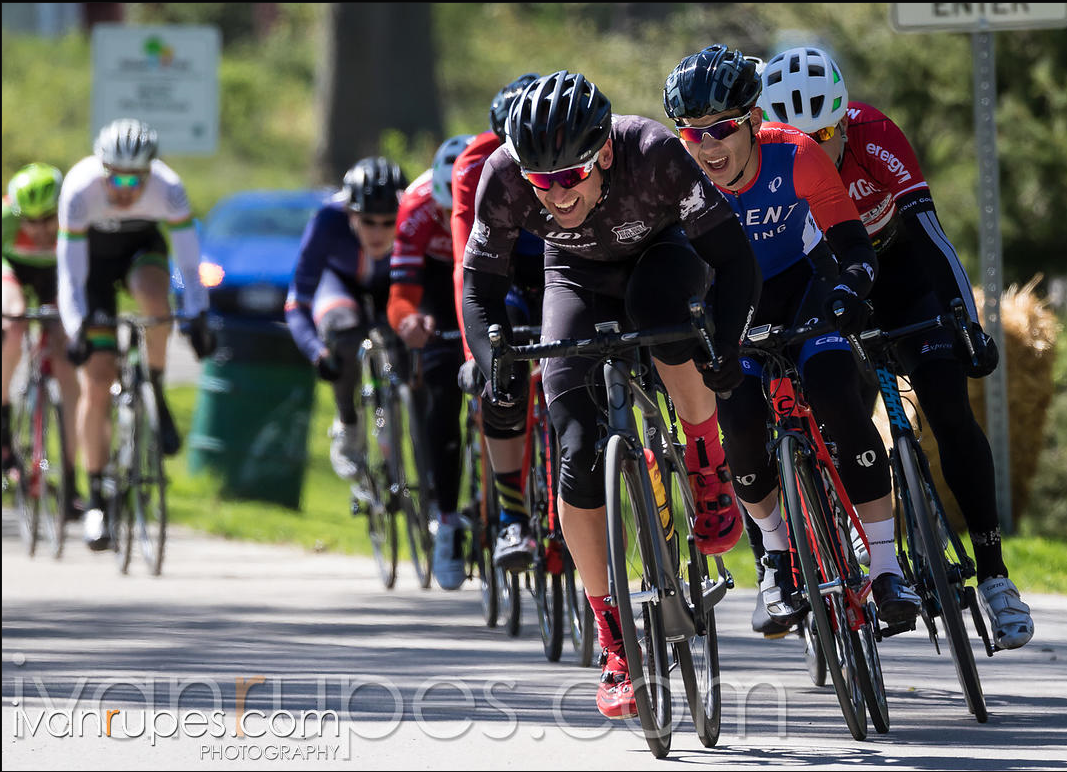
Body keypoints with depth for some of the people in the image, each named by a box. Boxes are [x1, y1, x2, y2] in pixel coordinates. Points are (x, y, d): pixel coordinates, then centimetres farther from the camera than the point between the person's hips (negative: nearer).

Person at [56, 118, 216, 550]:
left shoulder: (167, 188, -30)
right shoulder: (80, 190, -34)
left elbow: (189, 260, -28)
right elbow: (70, 271, -33)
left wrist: (197, 318, -39)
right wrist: (76, 330, -44)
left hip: (142, 247, 1)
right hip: (92, 255, -1)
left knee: (154, 298, -37)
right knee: (97, 383, -9)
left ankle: (155, 395, -12)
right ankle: (96, 498, 2)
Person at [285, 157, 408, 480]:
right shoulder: (329, 223, -38)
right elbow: (297, 306, -37)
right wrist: (317, 352, -54)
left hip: (393, 284, 2)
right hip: (340, 279, -2)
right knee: (347, 334, -33)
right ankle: (348, 430, -10)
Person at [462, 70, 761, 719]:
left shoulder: (652, 153, -37)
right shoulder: (506, 175, -30)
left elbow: (735, 258, -33)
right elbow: (481, 283, -18)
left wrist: (725, 344, -47)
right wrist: (495, 364, -34)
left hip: (664, 257, -2)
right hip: (579, 277, 2)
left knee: (656, 302, -40)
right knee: (581, 456, -14)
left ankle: (710, 473, -16)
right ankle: (614, 646, -3)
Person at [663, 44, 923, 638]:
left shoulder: (796, 158, -26)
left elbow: (853, 245, -22)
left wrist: (846, 292, -43)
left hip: (803, 283, -1)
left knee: (835, 391, -28)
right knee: (740, 421, -25)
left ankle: (886, 566, -21)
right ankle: (777, 558, 2)